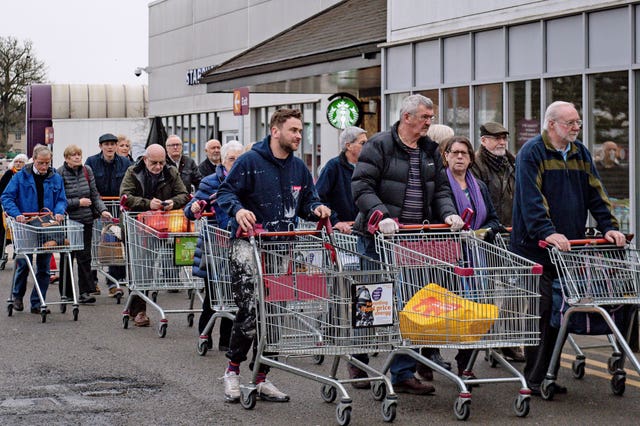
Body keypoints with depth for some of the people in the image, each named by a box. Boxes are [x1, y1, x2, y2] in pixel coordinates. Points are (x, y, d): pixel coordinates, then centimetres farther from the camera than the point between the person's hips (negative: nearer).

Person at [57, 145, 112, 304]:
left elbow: (95, 194, 10)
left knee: (85, 257, -1)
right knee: (67, 258, 7)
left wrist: (102, 210, -4)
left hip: (86, 221, 3)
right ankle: (66, 293, 16)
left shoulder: (87, 170, 7)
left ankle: (85, 292, -1)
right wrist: (78, 202, -15)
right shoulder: (60, 173, -8)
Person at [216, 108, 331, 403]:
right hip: (248, 244, -6)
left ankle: (261, 378, 16)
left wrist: (316, 209, -2)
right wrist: (238, 209, -26)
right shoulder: (250, 161, -6)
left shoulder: (299, 167, 13)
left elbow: (307, 201, 21)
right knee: (250, 309, -15)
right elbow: (225, 192, -6)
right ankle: (233, 369, 6)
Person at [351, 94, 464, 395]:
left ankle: (403, 374, 7)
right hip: (379, 236, -5)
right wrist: (381, 216, -25)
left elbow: (440, 189, 17)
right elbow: (362, 187, -12)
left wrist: (448, 213, -3)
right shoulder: (379, 145, -6)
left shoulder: (430, 151, 14)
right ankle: (358, 362, 22)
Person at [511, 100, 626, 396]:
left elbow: (596, 194, 14)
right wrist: (548, 232, -29)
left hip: (567, 248, 7)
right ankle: (535, 380, -2)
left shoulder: (580, 154, 15)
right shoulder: (531, 153, -8)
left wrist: (609, 227, 1)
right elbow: (531, 199, -18)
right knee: (541, 311, -7)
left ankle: (549, 376, 14)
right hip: (535, 247, -7)